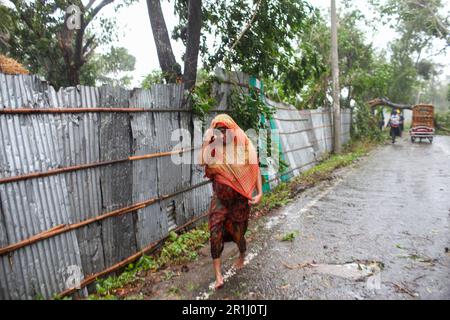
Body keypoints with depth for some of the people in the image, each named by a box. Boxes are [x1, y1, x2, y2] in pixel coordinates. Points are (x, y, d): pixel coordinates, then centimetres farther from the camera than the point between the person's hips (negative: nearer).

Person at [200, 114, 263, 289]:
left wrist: (259, 193, -15)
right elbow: (202, 162, -16)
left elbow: (255, 170, -7)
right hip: (220, 197, 2)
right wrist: (206, 141, -19)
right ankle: (218, 273, 4)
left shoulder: (244, 146, -8)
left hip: (239, 198, -1)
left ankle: (242, 255, 47)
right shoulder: (214, 148, -1)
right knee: (215, 232, -9)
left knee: (237, 232, 13)